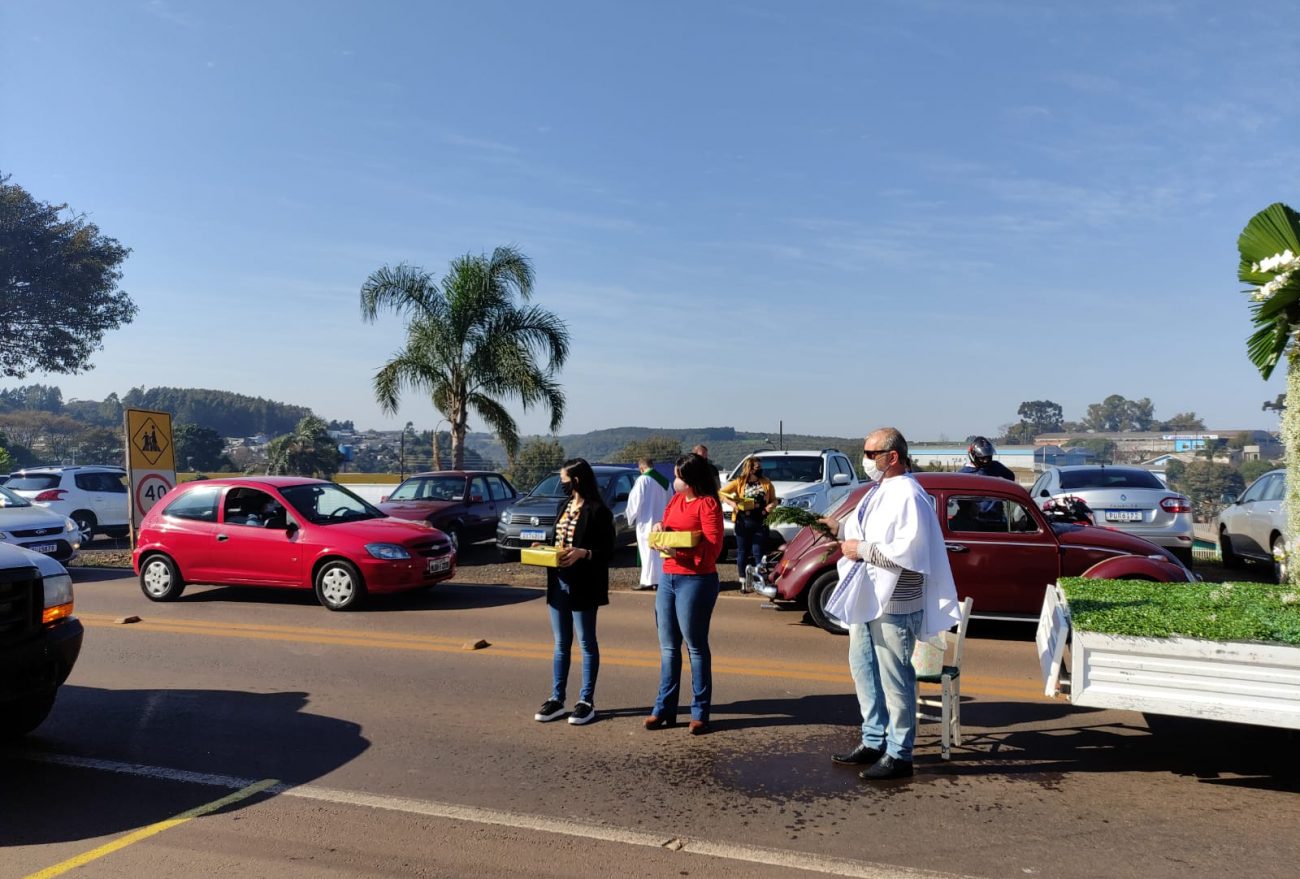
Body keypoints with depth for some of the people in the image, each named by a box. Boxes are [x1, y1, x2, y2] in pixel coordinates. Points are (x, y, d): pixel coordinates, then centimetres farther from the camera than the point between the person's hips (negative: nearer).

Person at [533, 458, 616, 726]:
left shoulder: (598, 511, -11)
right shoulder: (565, 507, 13)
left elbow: (608, 550, -14)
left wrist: (582, 553, -27)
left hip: (583, 585, -7)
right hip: (559, 583, 8)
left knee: (586, 643, 4)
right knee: (561, 643, 12)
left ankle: (586, 701, 12)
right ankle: (557, 699, 20)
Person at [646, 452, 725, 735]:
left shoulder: (708, 504, -10)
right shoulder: (674, 501, 12)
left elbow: (713, 547, -16)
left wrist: (682, 550, -28)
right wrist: (659, 530, 1)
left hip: (696, 580, -7)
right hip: (668, 577, 8)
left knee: (696, 646, 1)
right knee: (668, 647, 11)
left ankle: (700, 713, 12)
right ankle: (664, 709, 20)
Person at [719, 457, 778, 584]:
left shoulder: (766, 483, 7)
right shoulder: (739, 482, 0)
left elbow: (774, 499, 14)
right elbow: (720, 493, 1)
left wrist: (772, 505, -8)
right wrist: (732, 502, -13)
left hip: (761, 523, 1)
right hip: (743, 522, 0)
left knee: (758, 552, -1)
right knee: (742, 551, 7)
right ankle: (743, 578, 15)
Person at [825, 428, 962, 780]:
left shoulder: (908, 496, -18)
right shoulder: (879, 492, 12)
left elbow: (909, 553, -26)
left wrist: (863, 550, -19)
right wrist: (851, 545, 3)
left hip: (894, 604, -10)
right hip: (867, 598, 10)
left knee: (894, 678, 0)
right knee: (863, 668, 18)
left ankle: (899, 754, 13)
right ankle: (873, 741, 32)